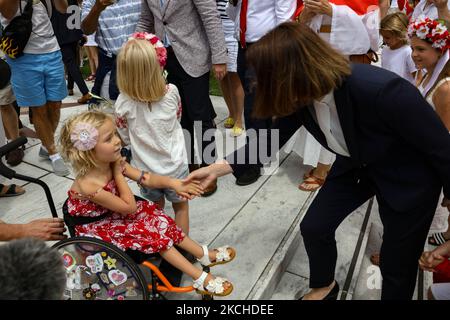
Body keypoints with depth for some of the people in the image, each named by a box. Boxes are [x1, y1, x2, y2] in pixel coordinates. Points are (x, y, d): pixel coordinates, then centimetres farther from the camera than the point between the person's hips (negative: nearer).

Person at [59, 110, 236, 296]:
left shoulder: (113, 162, -13)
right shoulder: (88, 184, -35)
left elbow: (146, 179, -8)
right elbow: (129, 207, -26)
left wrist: (174, 184, -20)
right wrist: (118, 173, -26)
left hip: (115, 216, 7)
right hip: (98, 229, -7)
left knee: (157, 217, -2)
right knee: (151, 234, -15)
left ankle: (204, 254, 10)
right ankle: (201, 279, -5)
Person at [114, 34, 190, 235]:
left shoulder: (123, 103, -18)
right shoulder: (171, 92, -16)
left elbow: (125, 139, -5)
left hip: (146, 169, 1)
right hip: (175, 165, 0)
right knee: (181, 206, 22)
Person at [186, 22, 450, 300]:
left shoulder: (382, 90, -39)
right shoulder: (301, 94, -19)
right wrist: (217, 169, -7)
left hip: (409, 178, -5)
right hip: (354, 166, 5)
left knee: (397, 263, 7)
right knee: (314, 227, 9)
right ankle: (324, 286, 39)